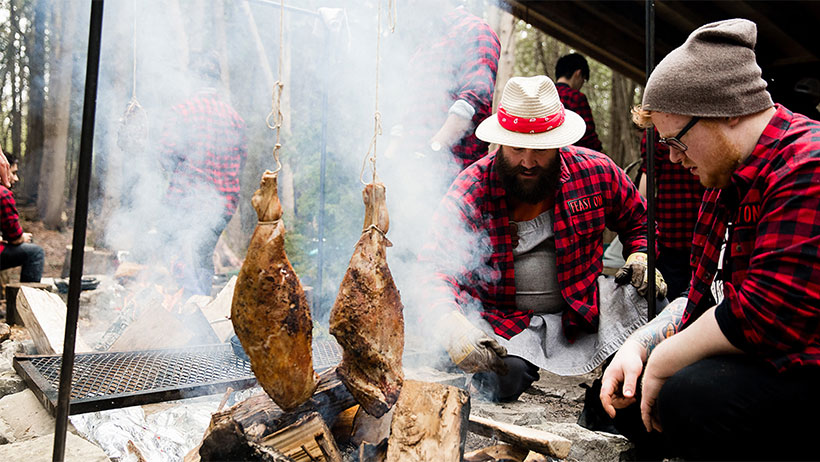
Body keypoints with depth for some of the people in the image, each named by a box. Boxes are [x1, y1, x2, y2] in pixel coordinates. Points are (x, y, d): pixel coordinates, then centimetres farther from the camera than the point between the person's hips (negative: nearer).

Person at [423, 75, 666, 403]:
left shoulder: (598, 171, -5)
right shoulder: (469, 192, -13)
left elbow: (638, 221, 15)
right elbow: (436, 268, -18)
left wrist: (640, 256, -6)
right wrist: (451, 324, -36)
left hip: (583, 305, 3)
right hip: (503, 314, -3)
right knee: (505, 379, -31)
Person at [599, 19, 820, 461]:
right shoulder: (727, 180, 11)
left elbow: (762, 316, -28)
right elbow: (701, 298, 13)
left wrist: (661, 362, -15)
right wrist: (637, 346, -1)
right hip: (758, 359, 9)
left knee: (689, 396, -31)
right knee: (625, 390, 5)